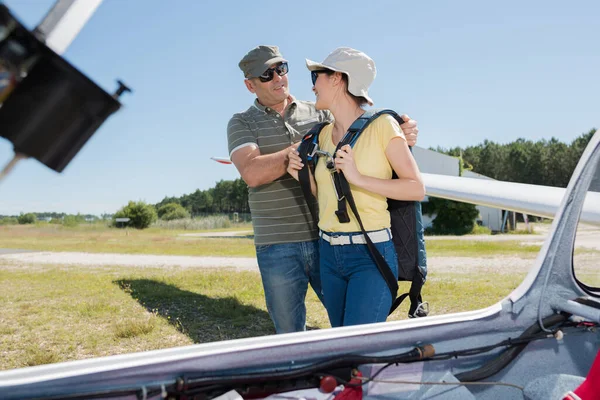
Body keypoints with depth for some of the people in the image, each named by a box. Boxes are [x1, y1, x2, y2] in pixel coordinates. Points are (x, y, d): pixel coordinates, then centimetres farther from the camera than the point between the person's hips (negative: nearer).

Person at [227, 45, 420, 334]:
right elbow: (252, 173, -14)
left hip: (326, 240, 2)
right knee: (290, 335, 9)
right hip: (277, 246, -1)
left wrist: (403, 132, -16)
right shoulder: (242, 123, 3)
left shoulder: (319, 114, 10)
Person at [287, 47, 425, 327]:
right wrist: (304, 176, 0)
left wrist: (359, 178, -20)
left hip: (372, 254, -6)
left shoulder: (381, 125, -8)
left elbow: (417, 189, -11)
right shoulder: (324, 134, 9)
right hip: (329, 253, 7)